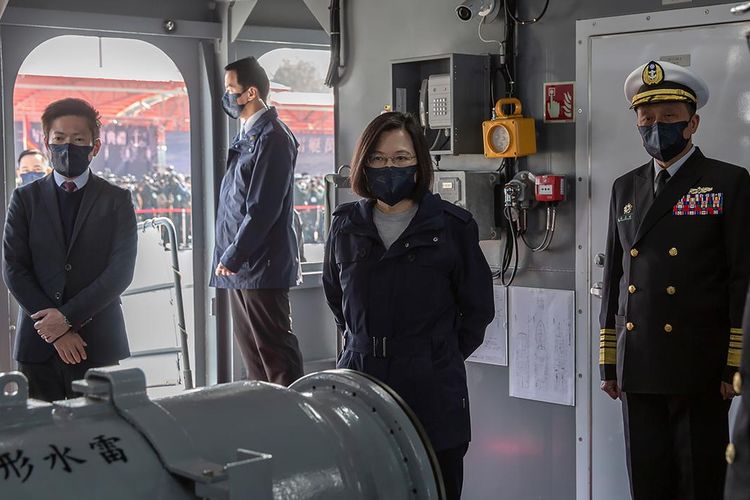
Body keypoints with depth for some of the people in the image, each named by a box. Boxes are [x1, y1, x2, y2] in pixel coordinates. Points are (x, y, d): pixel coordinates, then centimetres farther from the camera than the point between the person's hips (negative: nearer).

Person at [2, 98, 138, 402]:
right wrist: (58, 331, -9)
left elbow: (121, 271, -3)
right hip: (38, 343, 1)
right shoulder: (25, 198, 8)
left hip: (100, 342, -1)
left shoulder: (116, 200, 6)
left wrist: (69, 317, -12)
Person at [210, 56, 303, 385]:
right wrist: (229, 257, 13)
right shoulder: (247, 136, 16)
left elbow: (263, 209, -19)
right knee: (251, 351, 14)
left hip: (262, 267, -10)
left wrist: (233, 257, -15)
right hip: (240, 266, 10)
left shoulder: (272, 137, -14)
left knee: (275, 352, -4)